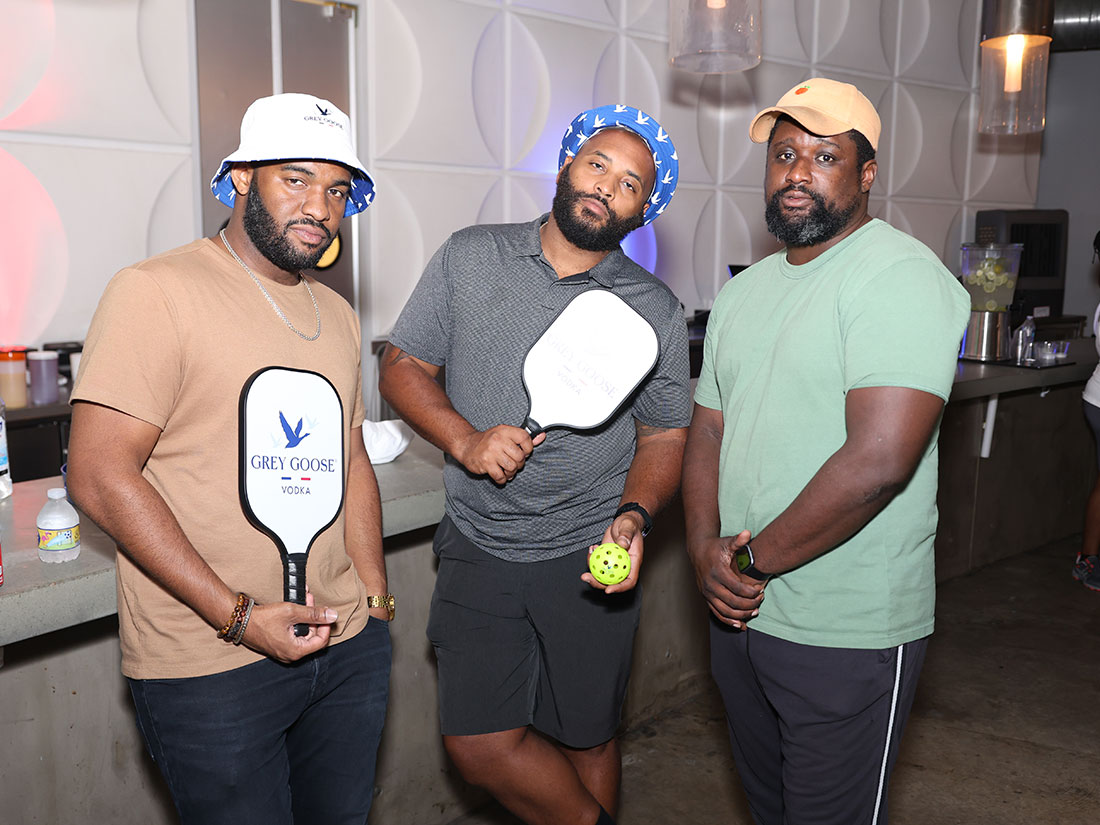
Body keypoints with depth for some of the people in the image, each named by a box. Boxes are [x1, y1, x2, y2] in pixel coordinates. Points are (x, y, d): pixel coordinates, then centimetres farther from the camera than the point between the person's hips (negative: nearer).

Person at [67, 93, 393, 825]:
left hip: (349, 648, 7)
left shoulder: (337, 315, 12)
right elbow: (100, 477, -17)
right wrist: (240, 617, -17)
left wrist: (377, 604, 10)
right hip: (210, 668, -6)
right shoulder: (158, 291, -11)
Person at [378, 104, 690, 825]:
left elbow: (664, 436, 5)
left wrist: (635, 517, -14)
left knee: (585, 740, 11)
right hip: (480, 550, 1)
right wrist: (466, 441, -13)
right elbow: (403, 365, 4)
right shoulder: (469, 259, 1)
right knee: (478, 744, 1)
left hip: (589, 558, 0)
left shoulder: (657, 311, 1)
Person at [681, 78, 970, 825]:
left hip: (849, 635, -7)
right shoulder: (744, 291, 10)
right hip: (741, 614, 8)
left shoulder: (901, 277, -17)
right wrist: (706, 549, -7)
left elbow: (878, 462, -26)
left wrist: (753, 560, -17)